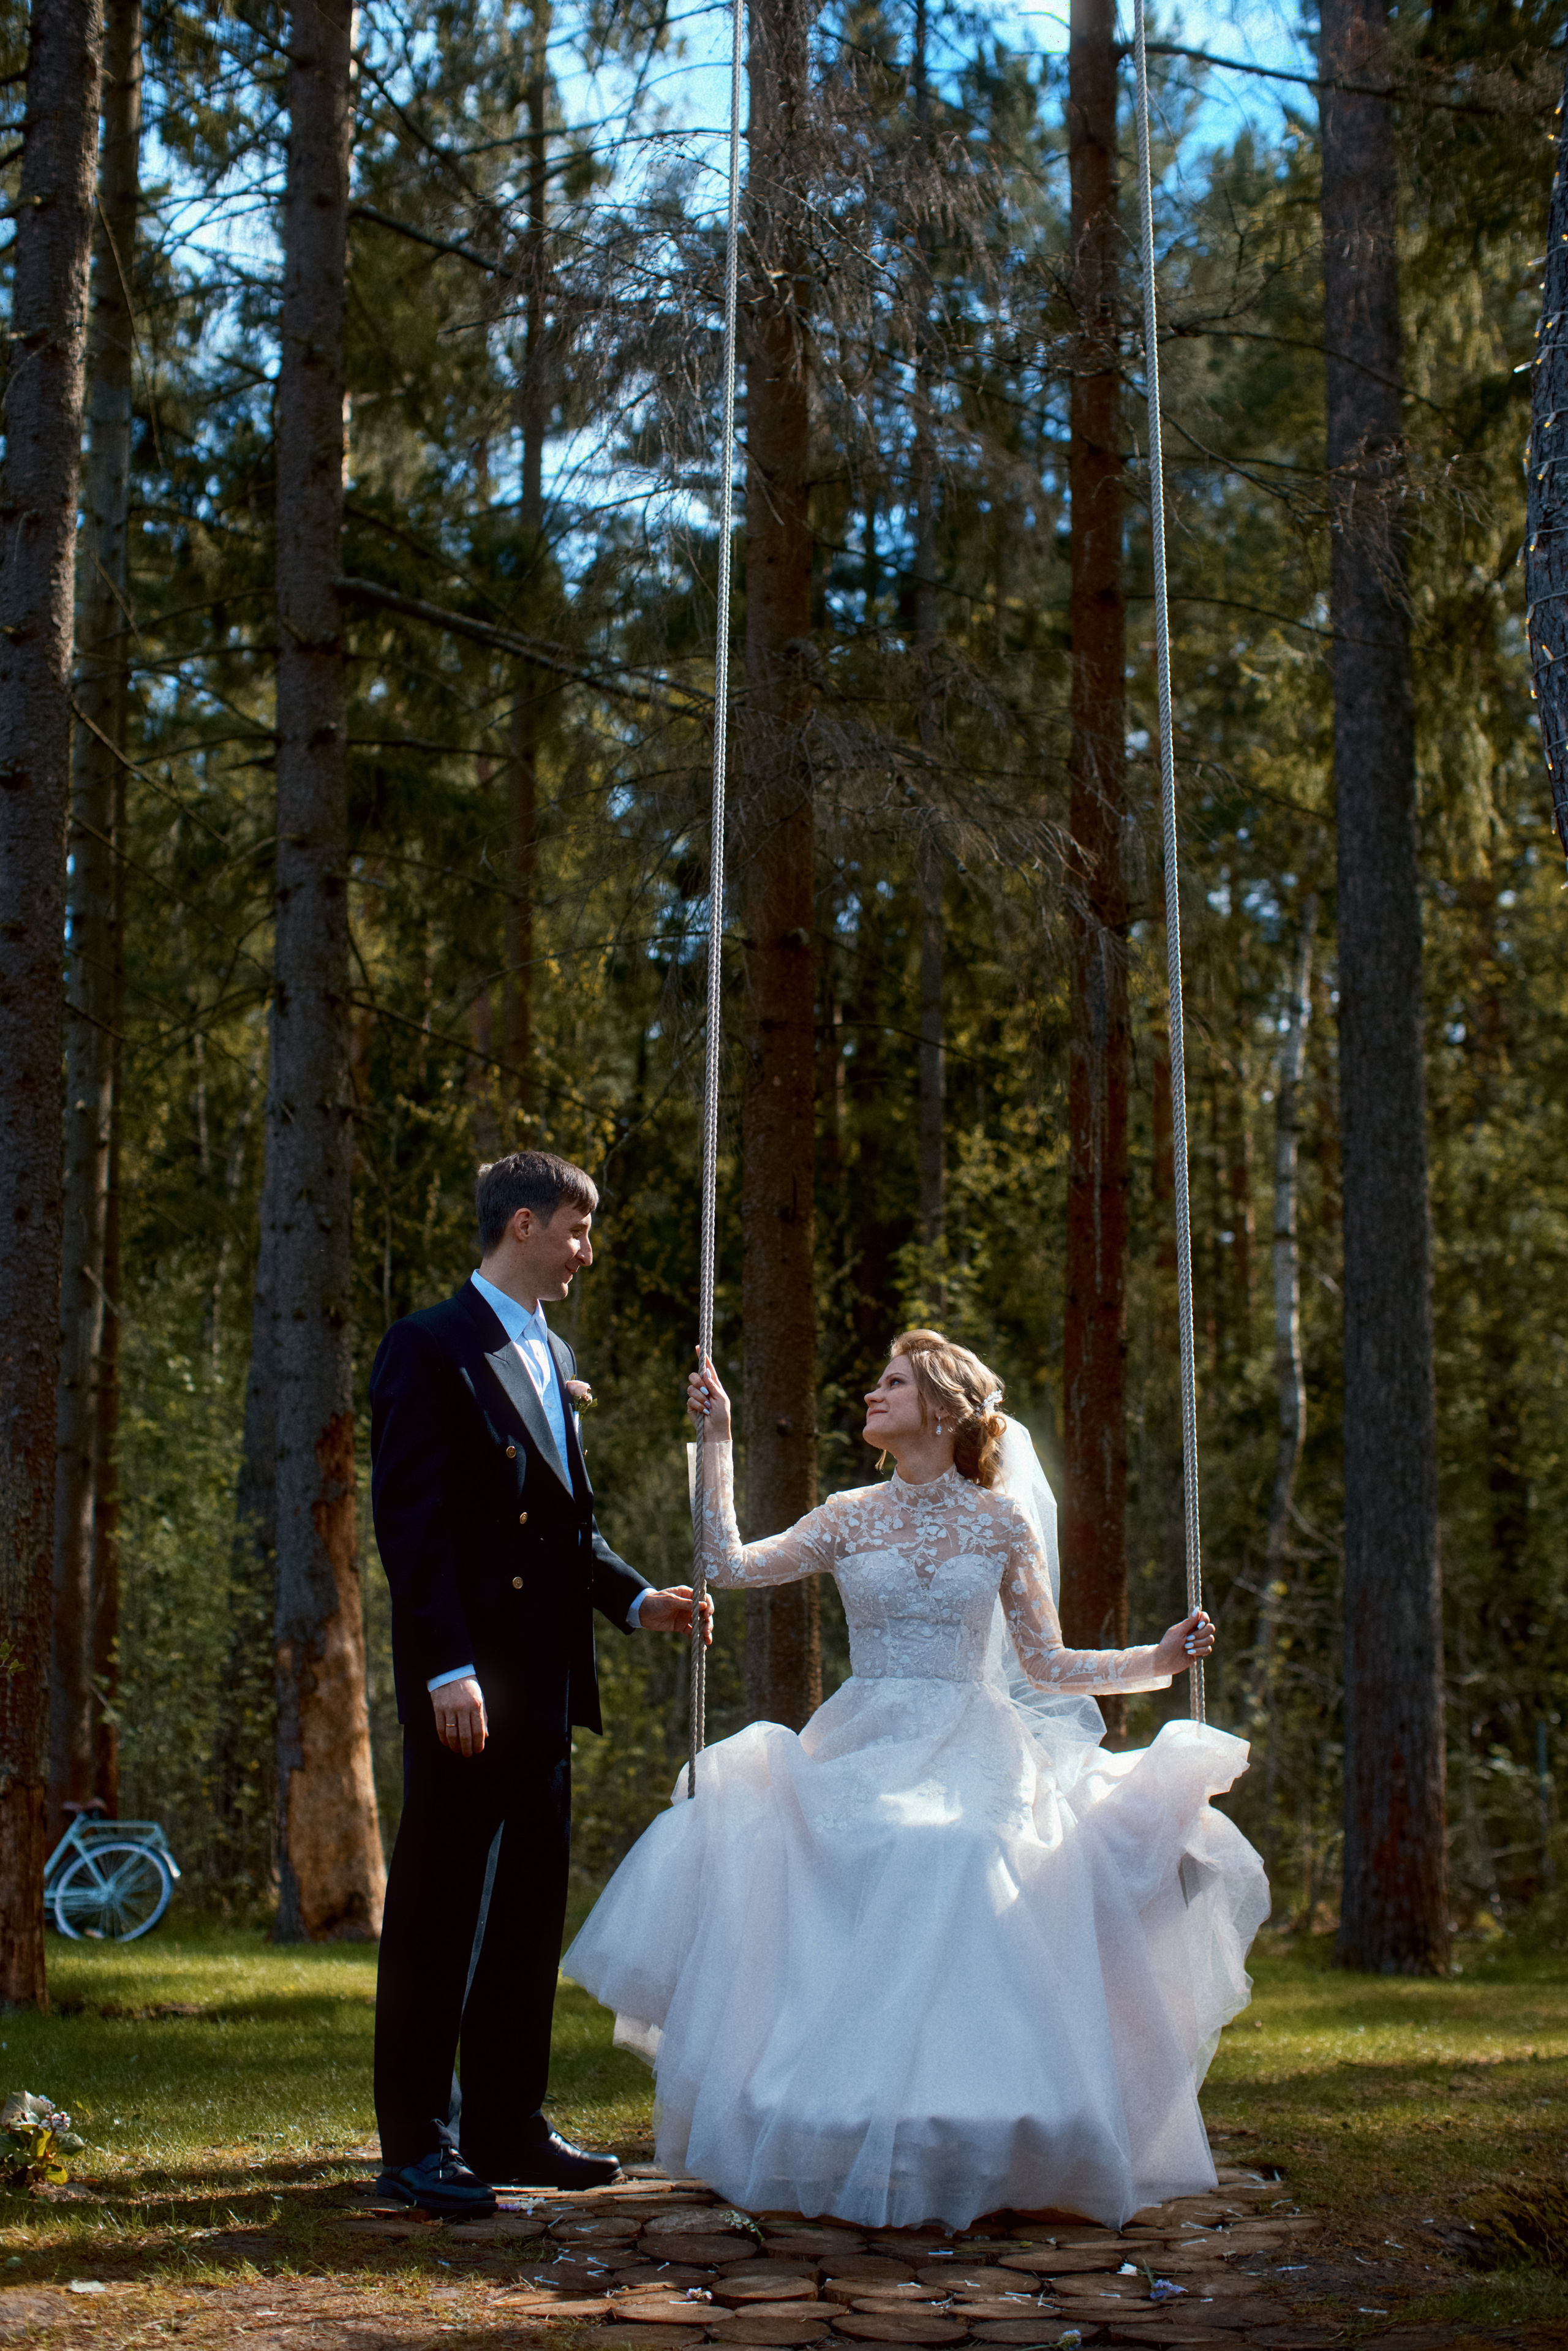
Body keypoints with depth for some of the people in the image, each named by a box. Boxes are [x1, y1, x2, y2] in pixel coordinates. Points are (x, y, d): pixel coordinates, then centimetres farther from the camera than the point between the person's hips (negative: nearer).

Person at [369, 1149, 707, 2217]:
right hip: (466, 1678, -8)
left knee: (530, 1908, 11)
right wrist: (448, 1667, -21)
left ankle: (507, 2129, 19)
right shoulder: (430, 1347, -7)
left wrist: (637, 1599, 7)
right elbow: (409, 1517, -14)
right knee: (440, 1908, -2)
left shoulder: (554, 1359, 18)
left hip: (548, 1678, 8)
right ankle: (417, 2141, 6)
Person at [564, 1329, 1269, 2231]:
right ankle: (855, 2150, -12)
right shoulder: (850, 1519, 11)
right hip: (862, 1758, 1)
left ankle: (967, 2151, -17)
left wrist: (1159, 1659, -3)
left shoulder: (1003, 1522, 7)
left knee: (959, 1880, -29)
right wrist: (718, 1441, 2)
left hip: (971, 1759, -1)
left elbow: (1049, 1666, 8)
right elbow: (731, 1565, 0)